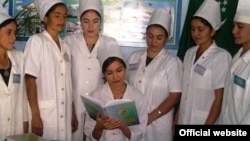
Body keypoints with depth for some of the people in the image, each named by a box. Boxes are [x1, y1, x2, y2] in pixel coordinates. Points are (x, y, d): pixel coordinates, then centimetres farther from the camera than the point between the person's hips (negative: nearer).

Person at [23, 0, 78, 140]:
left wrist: (73, 113, 11)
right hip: (44, 113, -5)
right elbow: (30, 80, -10)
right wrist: (35, 115, -15)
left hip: (64, 115, 5)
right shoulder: (36, 41, -5)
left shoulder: (65, 46, 12)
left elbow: (68, 83, 13)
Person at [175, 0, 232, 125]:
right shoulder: (189, 53, 4)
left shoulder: (221, 56, -13)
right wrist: (176, 118, 6)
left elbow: (219, 98, -12)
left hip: (204, 120, -5)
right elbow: (184, 90, 8)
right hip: (183, 119, 5)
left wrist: (208, 124, -13)